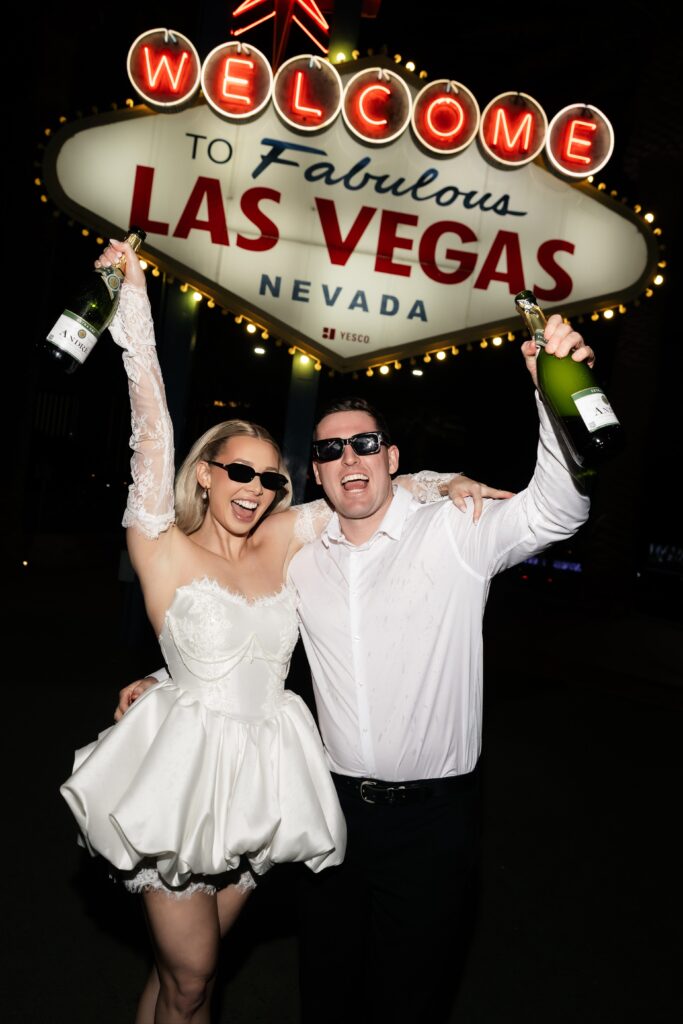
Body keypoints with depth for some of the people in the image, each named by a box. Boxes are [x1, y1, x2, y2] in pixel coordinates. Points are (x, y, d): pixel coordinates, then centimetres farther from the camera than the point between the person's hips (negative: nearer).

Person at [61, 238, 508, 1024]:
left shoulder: (283, 542, 3)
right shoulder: (163, 548, -7)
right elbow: (150, 420, -11)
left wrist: (445, 483, -3)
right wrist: (133, 291, -11)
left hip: (260, 774, 4)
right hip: (185, 771, -4)